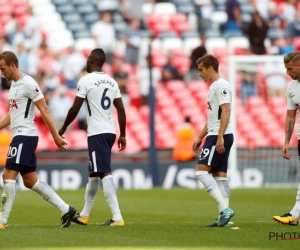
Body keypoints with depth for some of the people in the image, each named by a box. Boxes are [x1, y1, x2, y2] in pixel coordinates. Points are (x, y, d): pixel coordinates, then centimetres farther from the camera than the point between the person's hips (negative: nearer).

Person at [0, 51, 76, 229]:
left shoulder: (28, 83, -12)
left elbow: (44, 110, -14)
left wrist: (56, 136, -16)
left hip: (25, 136, -10)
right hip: (19, 136, 10)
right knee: (30, 181, 9)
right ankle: (66, 209, 11)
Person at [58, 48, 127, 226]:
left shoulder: (86, 81, -8)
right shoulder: (112, 82, 11)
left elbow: (75, 108, -7)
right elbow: (121, 110, 10)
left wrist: (63, 128, 6)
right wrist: (123, 135, 15)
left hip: (97, 133, -8)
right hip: (110, 132, 8)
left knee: (104, 173, -11)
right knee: (93, 173, 19)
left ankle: (117, 217, -20)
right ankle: (84, 215, 29)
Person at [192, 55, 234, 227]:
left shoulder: (221, 85, -11)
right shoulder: (214, 86, 20)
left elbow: (226, 111, -21)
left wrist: (219, 137, -26)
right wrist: (200, 137, 24)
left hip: (220, 137, -10)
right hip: (216, 136, 10)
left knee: (201, 171, -13)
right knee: (219, 175, 7)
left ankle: (225, 208, -18)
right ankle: (225, 215, 6)